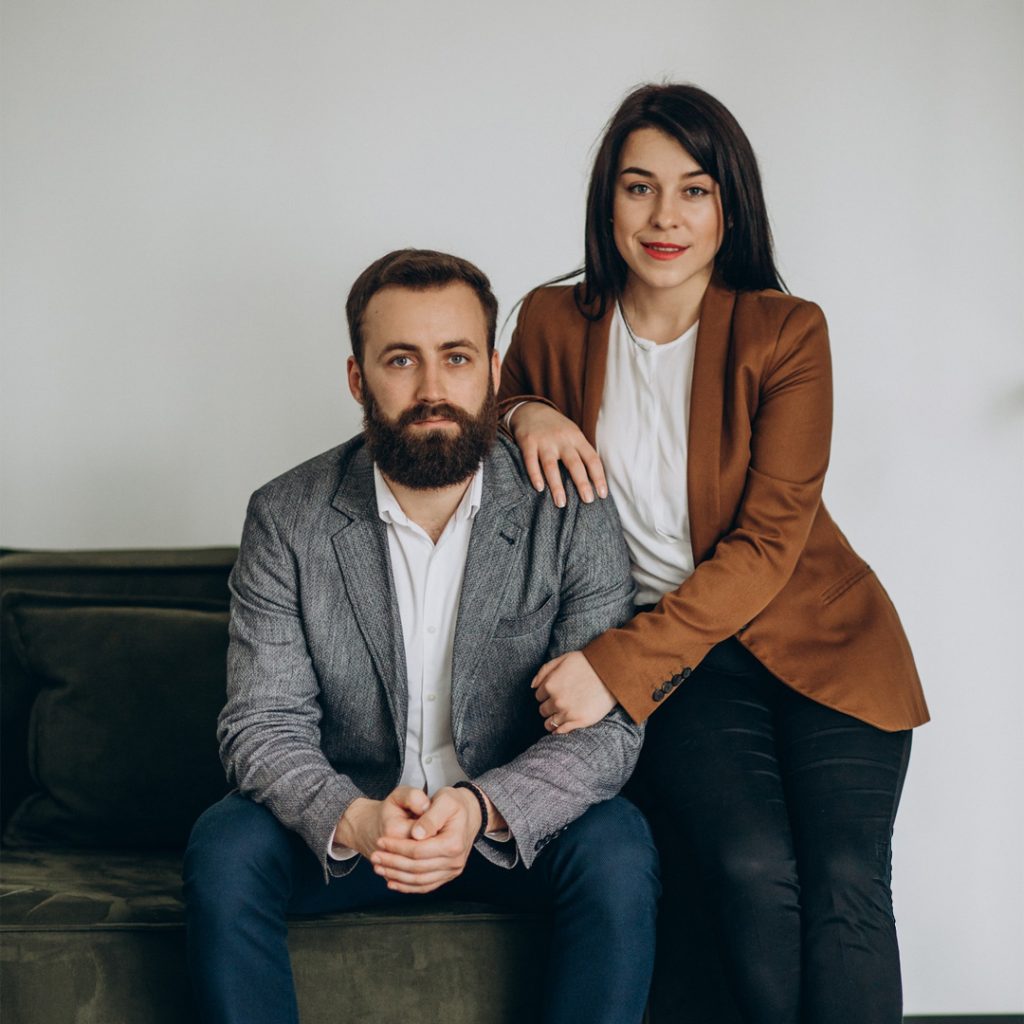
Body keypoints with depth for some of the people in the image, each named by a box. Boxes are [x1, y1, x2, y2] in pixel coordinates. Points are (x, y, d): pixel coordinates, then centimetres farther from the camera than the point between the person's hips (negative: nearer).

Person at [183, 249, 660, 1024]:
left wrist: (482, 809, -34)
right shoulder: (286, 519, -8)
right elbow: (263, 724, -12)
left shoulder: (574, 517, -11)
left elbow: (607, 727, -15)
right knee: (224, 849, -26)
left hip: (518, 823, 0)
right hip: (348, 821, 1)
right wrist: (356, 820, -33)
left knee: (617, 849, -29)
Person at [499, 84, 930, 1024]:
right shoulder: (555, 321, 2)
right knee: (755, 867, -26)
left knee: (843, 877, -24)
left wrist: (620, 665, -21)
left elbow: (768, 544, -11)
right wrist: (523, 414, -4)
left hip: (816, 637, 0)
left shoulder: (787, 333, -5)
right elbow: (498, 402, 23)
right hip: (674, 662, 1)